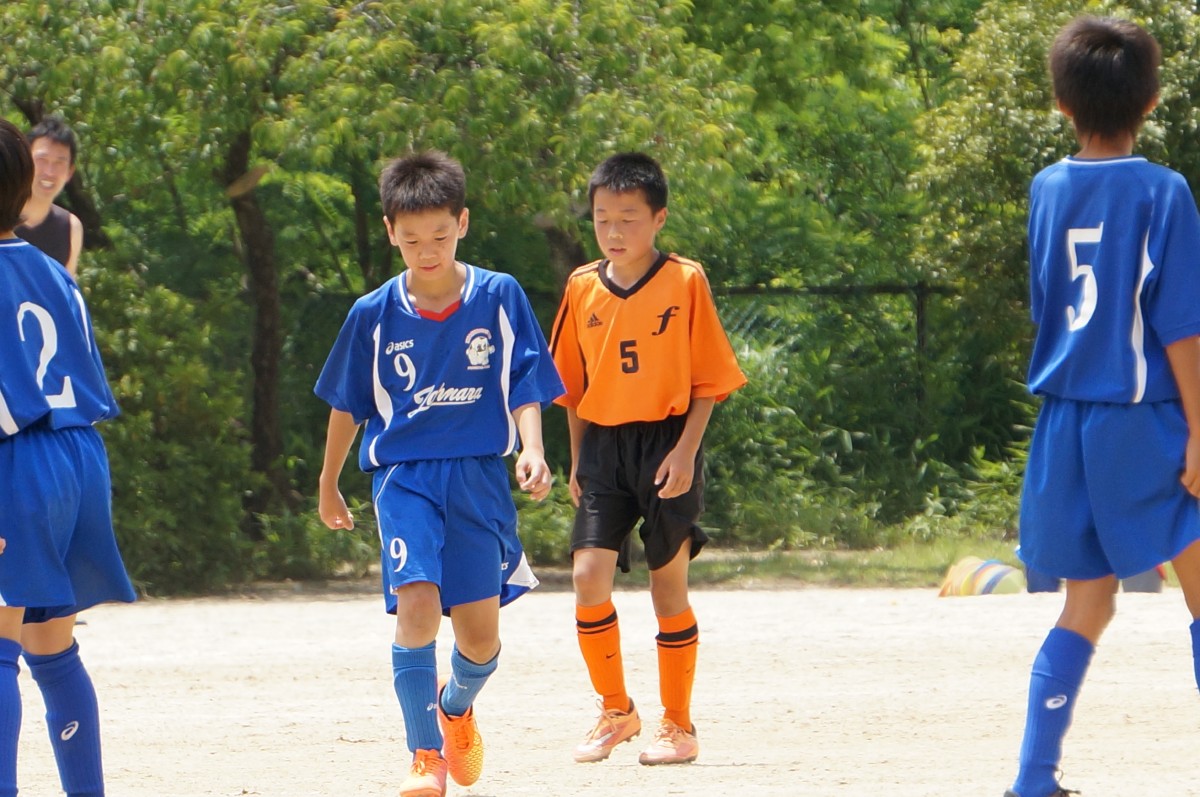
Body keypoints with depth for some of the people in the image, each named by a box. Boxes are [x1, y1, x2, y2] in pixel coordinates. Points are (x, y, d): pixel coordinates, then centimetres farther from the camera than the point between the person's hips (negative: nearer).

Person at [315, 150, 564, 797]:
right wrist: (328, 486, 22)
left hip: (479, 478, 1)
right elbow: (347, 405, 13)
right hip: (403, 476, -1)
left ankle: (457, 707, 36)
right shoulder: (373, 315, 1)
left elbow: (526, 387, 2)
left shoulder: (500, 299, -1)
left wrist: (532, 450, -16)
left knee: (480, 634, 1)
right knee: (417, 605, -21)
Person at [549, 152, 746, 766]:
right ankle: (615, 710, 7)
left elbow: (707, 380, -3)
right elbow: (572, 383, 13)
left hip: (666, 442, -3)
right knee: (589, 574, -10)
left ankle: (678, 725, 15)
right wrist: (578, 460, 10)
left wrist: (685, 451, -12)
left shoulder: (685, 283, -5)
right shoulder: (582, 288, 5)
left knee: (669, 585, 3)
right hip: (604, 444, 3)